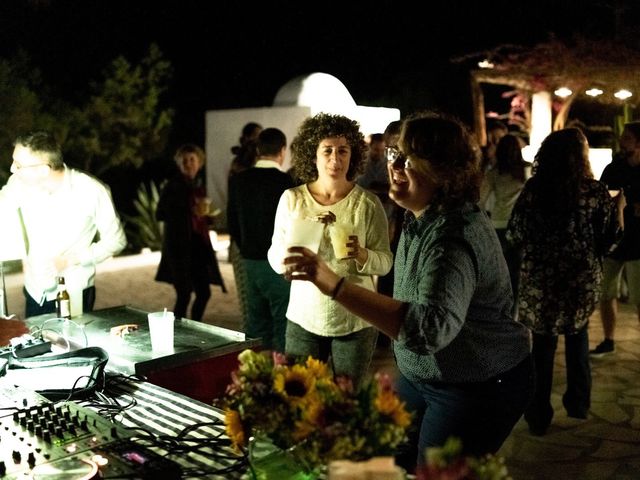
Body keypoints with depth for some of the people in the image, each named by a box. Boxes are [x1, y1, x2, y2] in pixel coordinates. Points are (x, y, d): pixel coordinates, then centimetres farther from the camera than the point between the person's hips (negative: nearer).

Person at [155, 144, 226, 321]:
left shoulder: (197, 185, 14)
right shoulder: (173, 186, -7)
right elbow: (160, 214, -14)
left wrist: (204, 213, 4)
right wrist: (192, 211, -19)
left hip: (198, 245, 7)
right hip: (179, 246, -7)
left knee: (204, 293, 8)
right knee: (184, 295, -6)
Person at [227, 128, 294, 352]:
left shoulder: (238, 180, 4)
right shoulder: (285, 181, -14)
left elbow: (232, 223, 11)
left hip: (251, 260, 6)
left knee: (256, 325, 14)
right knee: (283, 326, 0)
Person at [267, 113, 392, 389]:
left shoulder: (367, 203, -7)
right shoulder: (292, 199, -4)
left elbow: (385, 262, -4)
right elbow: (276, 262, -5)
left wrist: (362, 255, -25)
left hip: (355, 322, -1)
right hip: (304, 318, 1)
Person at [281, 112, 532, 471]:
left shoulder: (454, 235, -31)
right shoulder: (422, 215, 0)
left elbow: (431, 327, -48)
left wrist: (335, 285, -52)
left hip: (479, 388, -9)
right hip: (420, 375, 9)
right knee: (394, 463, 17)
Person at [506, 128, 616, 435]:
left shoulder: (533, 189, -6)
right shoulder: (596, 192, -9)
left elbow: (513, 236, -3)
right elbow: (609, 240, -6)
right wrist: (617, 208, 12)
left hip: (539, 280, 0)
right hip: (582, 280, 0)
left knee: (543, 344, 11)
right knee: (577, 334, 23)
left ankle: (538, 416, 18)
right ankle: (578, 403, 33)